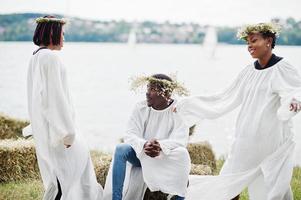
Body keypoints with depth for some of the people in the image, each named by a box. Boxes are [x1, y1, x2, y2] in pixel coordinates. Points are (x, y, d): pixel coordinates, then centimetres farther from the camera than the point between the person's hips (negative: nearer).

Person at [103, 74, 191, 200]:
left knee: (182, 154, -32)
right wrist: (144, 145, -37)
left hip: (166, 158, -1)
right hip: (141, 155, 2)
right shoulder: (140, 108, -5)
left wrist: (160, 146, -43)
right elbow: (130, 135, -13)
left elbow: (180, 140, -21)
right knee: (121, 149, -27)